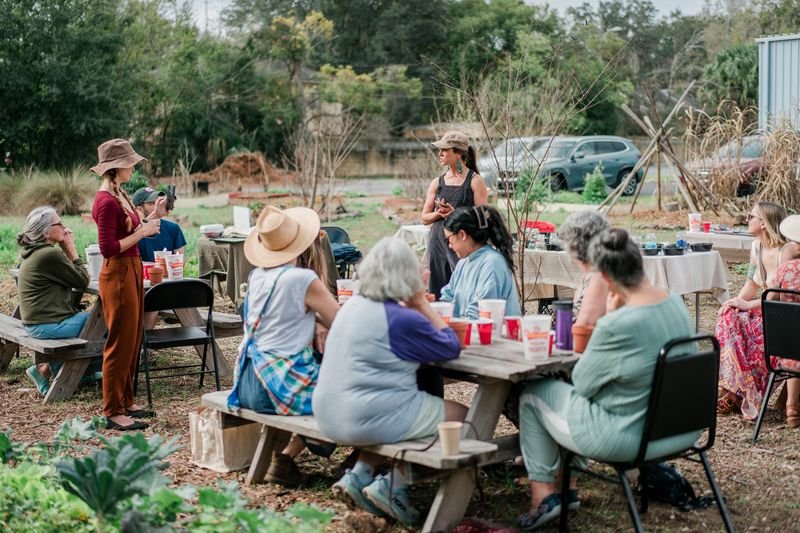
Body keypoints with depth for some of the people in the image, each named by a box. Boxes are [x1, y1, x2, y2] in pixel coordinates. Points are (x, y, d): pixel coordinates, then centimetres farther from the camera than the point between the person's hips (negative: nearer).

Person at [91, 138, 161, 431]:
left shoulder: (119, 195, 11)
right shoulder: (106, 201, -19)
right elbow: (108, 248, -22)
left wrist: (151, 220, 8)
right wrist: (142, 232, -19)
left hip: (132, 270, 10)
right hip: (118, 275, -10)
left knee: (132, 341, 16)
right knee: (120, 344, -3)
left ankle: (125, 401, 27)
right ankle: (113, 412, 5)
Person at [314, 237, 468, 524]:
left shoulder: (354, 304, 7)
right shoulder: (401, 319, -18)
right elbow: (451, 348, -5)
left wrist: (416, 307, 14)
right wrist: (423, 305, 3)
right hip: (367, 420, -9)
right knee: (460, 415, 8)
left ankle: (359, 476, 19)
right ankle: (392, 487, 4)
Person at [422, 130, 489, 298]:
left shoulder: (475, 181, 0)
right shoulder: (437, 183, 12)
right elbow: (425, 218, 13)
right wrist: (439, 213, -8)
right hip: (438, 242, 5)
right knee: (438, 295, 4)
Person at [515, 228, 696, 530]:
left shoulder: (616, 326, -29)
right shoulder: (676, 303, -4)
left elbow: (582, 383, -12)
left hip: (631, 438, -8)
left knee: (532, 394, 13)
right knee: (560, 389, 27)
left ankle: (543, 492, 19)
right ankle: (568, 484, 32)